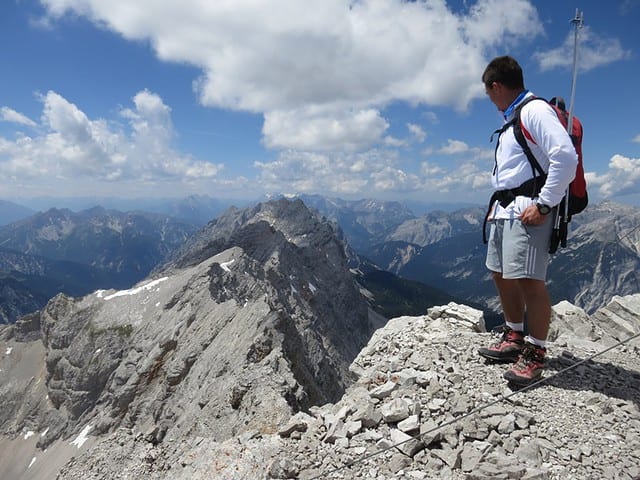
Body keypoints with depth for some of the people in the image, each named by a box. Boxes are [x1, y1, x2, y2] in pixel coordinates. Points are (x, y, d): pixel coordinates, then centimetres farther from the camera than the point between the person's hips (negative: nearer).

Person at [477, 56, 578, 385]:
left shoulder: (535, 110, -9)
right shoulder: (511, 120, 20)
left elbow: (566, 157, -20)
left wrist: (544, 205, -20)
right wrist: (498, 204, 15)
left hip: (528, 211, -10)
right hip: (504, 209, 10)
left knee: (528, 280, -12)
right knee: (501, 275, 13)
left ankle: (535, 354, 3)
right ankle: (515, 339, 28)